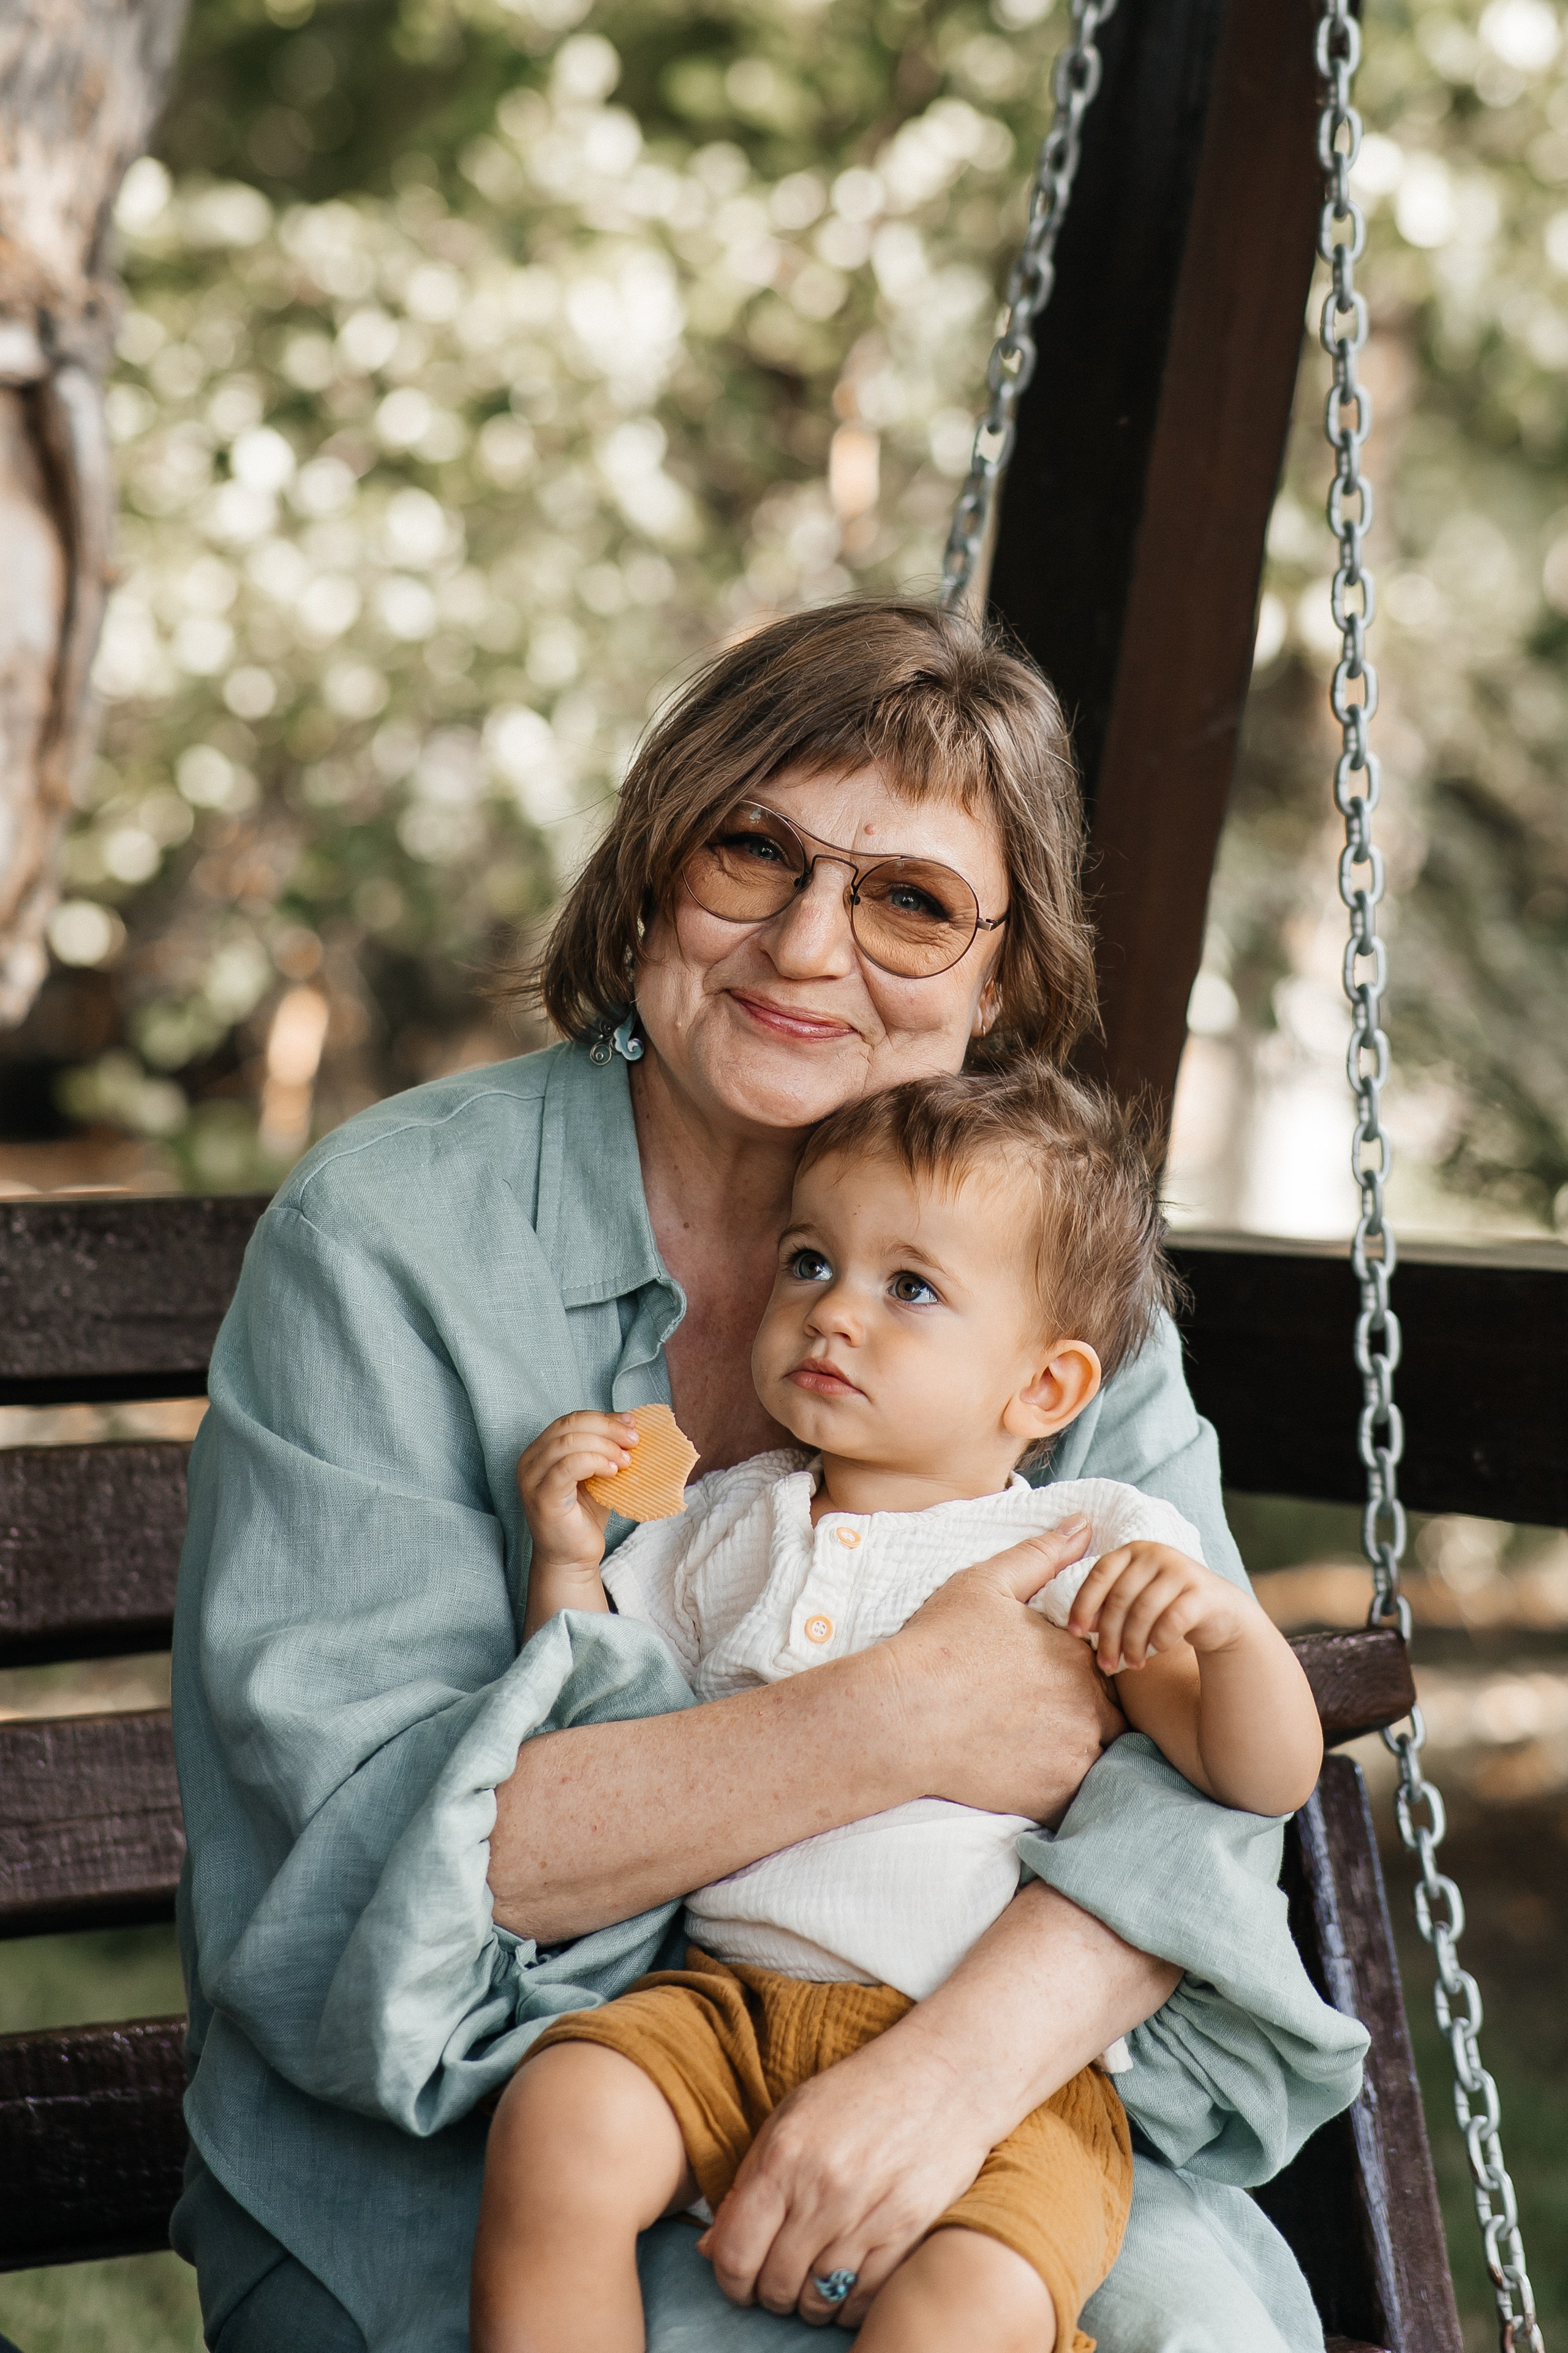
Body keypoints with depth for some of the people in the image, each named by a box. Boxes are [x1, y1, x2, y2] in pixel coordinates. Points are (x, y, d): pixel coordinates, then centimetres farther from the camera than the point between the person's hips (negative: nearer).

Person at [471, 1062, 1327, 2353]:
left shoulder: (1100, 1555, 6)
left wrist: (1231, 1628, -17)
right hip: (732, 2009, 3)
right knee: (560, 2121, -29)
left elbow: (1267, 1781, 1)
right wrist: (567, 1564, 7)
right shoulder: (726, 1527, 17)